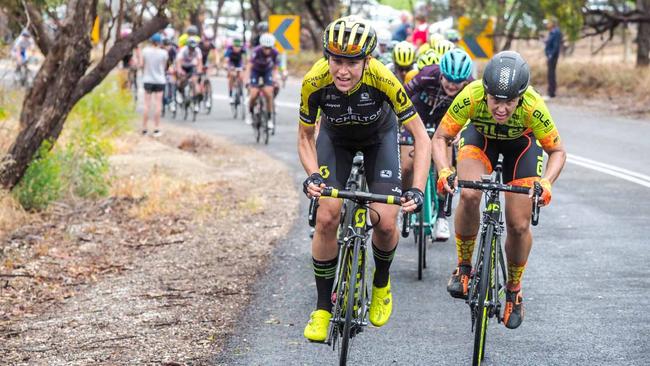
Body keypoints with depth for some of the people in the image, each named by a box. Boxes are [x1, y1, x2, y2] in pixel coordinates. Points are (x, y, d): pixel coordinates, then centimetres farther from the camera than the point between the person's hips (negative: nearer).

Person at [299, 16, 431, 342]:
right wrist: (313, 175, -34)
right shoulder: (314, 82, -33)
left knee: (385, 222, -13)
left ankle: (381, 283, 19)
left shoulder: (383, 80, -38)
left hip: (379, 137, -1)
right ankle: (323, 308, 2)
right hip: (335, 138, 1)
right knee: (326, 217, -14)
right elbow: (305, 138, -16)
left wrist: (417, 190, -40)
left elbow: (421, 137, -29)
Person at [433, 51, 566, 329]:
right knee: (469, 195, -29)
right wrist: (443, 171, -44)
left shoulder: (533, 107, -38)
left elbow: (558, 151, -23)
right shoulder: (471, 96, -38)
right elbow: (440, 137, -25)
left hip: (521, 143, 0)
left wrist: (546, 181, -42)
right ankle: (464, 268, -6)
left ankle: (514, 290, 22)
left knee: (519, 225, -5)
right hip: (480, 136, 0)